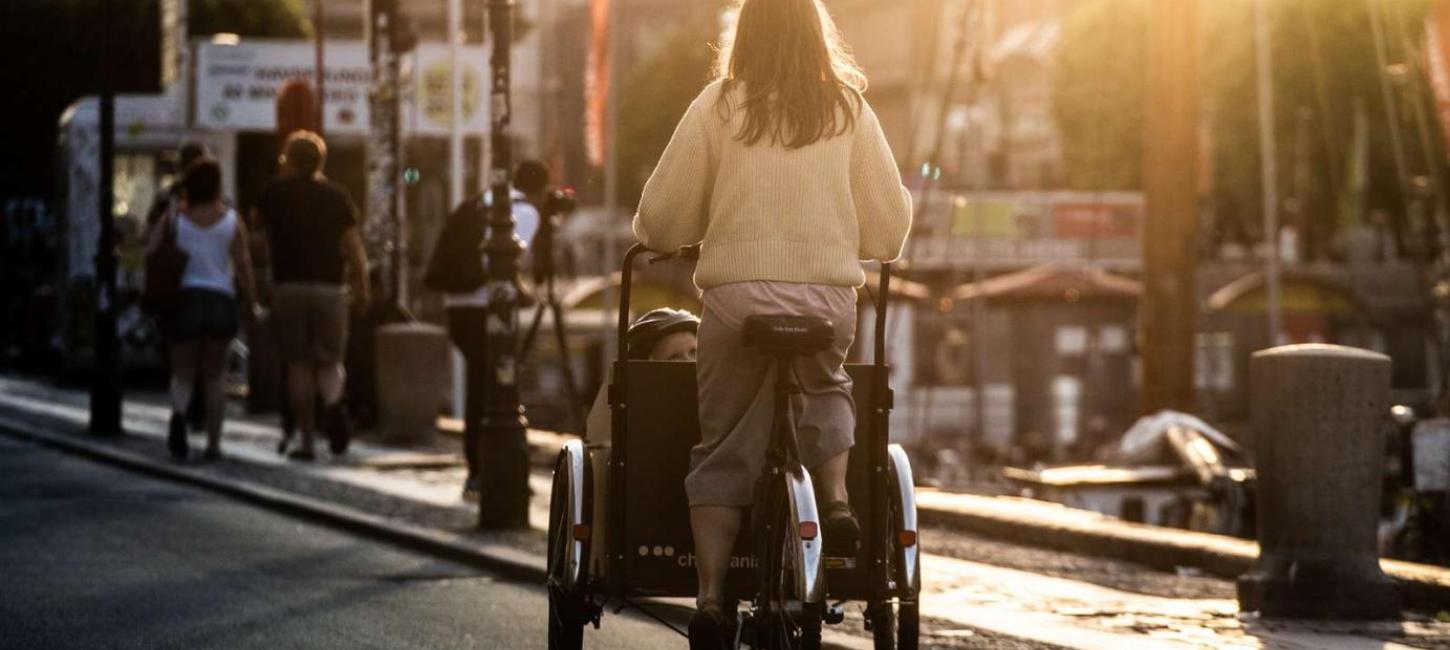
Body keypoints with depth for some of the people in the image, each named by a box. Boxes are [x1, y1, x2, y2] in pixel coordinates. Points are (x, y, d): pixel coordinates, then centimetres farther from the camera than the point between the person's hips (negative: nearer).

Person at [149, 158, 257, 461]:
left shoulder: (173, 218, 2)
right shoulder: (232, 221, 1)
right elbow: (243, 266, -4)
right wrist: (251, 304, 5)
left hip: (183, 299, 0)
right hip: (221, 300, 0)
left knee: (183, 373, 8)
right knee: (213, 377, 13)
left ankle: (179, 413, -24)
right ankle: (213, 443, 10)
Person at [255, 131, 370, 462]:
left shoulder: (274, 193, 5)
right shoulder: (336, 195, 6)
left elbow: (261, 224, 25)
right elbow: (354, 245, -1)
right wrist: (362, 287, 3)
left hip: (288, 286, -1)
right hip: (329, 286, 1)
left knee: (298, 364, 3)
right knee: (330, 360, 8)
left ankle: (307, 440, -1)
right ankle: (333, 404, -25)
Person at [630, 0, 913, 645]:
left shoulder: (718, 107, 2)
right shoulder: (847, 109, 6)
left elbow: (660, 219, 3)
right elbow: (889, 224, 9)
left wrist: (660, 236, 26)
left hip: (737, 293, -1)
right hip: (827, 296, 1)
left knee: (721, 452, 8)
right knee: (825, 388, 31)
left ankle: (710, 594, -4)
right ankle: (835, 498, 7)